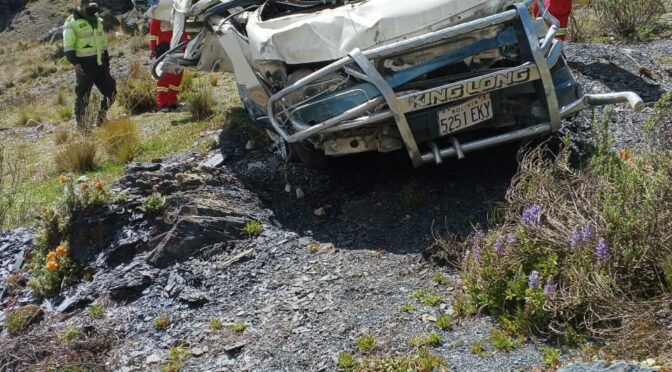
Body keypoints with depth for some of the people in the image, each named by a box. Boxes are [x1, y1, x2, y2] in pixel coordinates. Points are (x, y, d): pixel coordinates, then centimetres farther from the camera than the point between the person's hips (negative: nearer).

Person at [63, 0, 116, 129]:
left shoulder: (97, 20, 15)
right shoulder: (72, 22, -8)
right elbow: (68, 46, -12)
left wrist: (107, 62, 20)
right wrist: (74, 62, -21)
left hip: (99, 63, 7)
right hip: (84, 64, -7)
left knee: (111, 91, 7)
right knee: (83, 94, -2)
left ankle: (100, 119, 21)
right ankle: (80, 122, 11)